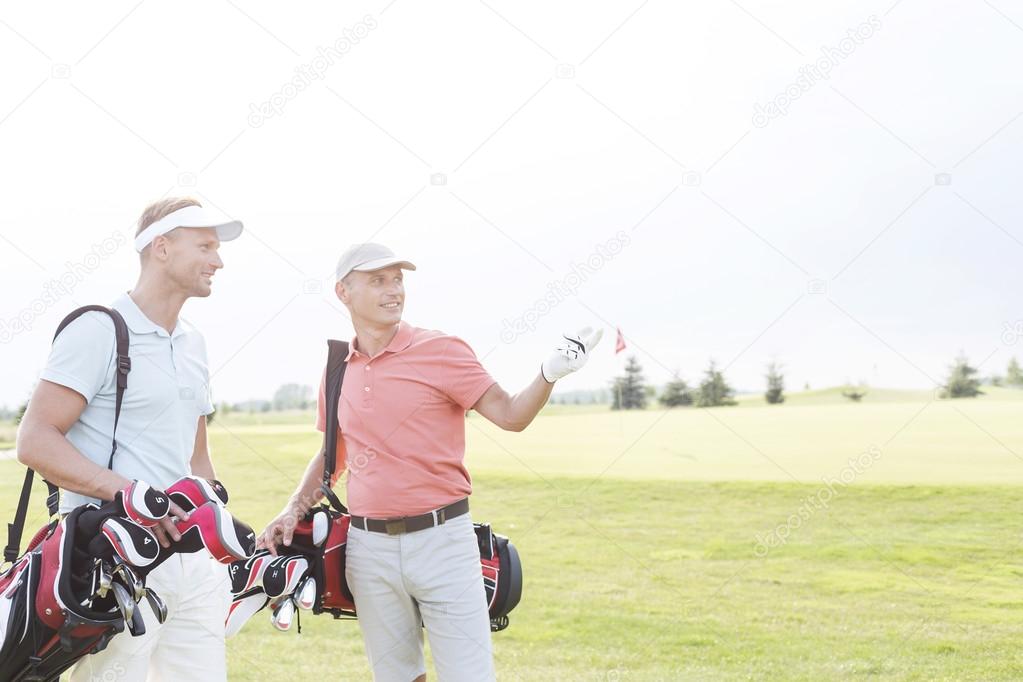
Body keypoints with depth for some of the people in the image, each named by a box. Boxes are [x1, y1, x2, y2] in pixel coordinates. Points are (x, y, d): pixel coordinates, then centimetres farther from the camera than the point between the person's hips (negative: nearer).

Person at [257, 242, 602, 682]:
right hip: (368, 547, 4)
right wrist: (294, 510, 8)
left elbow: (510, 415, -11)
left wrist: (549, 374, -28)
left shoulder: (441, 350, -5)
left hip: (442, 539, -4)